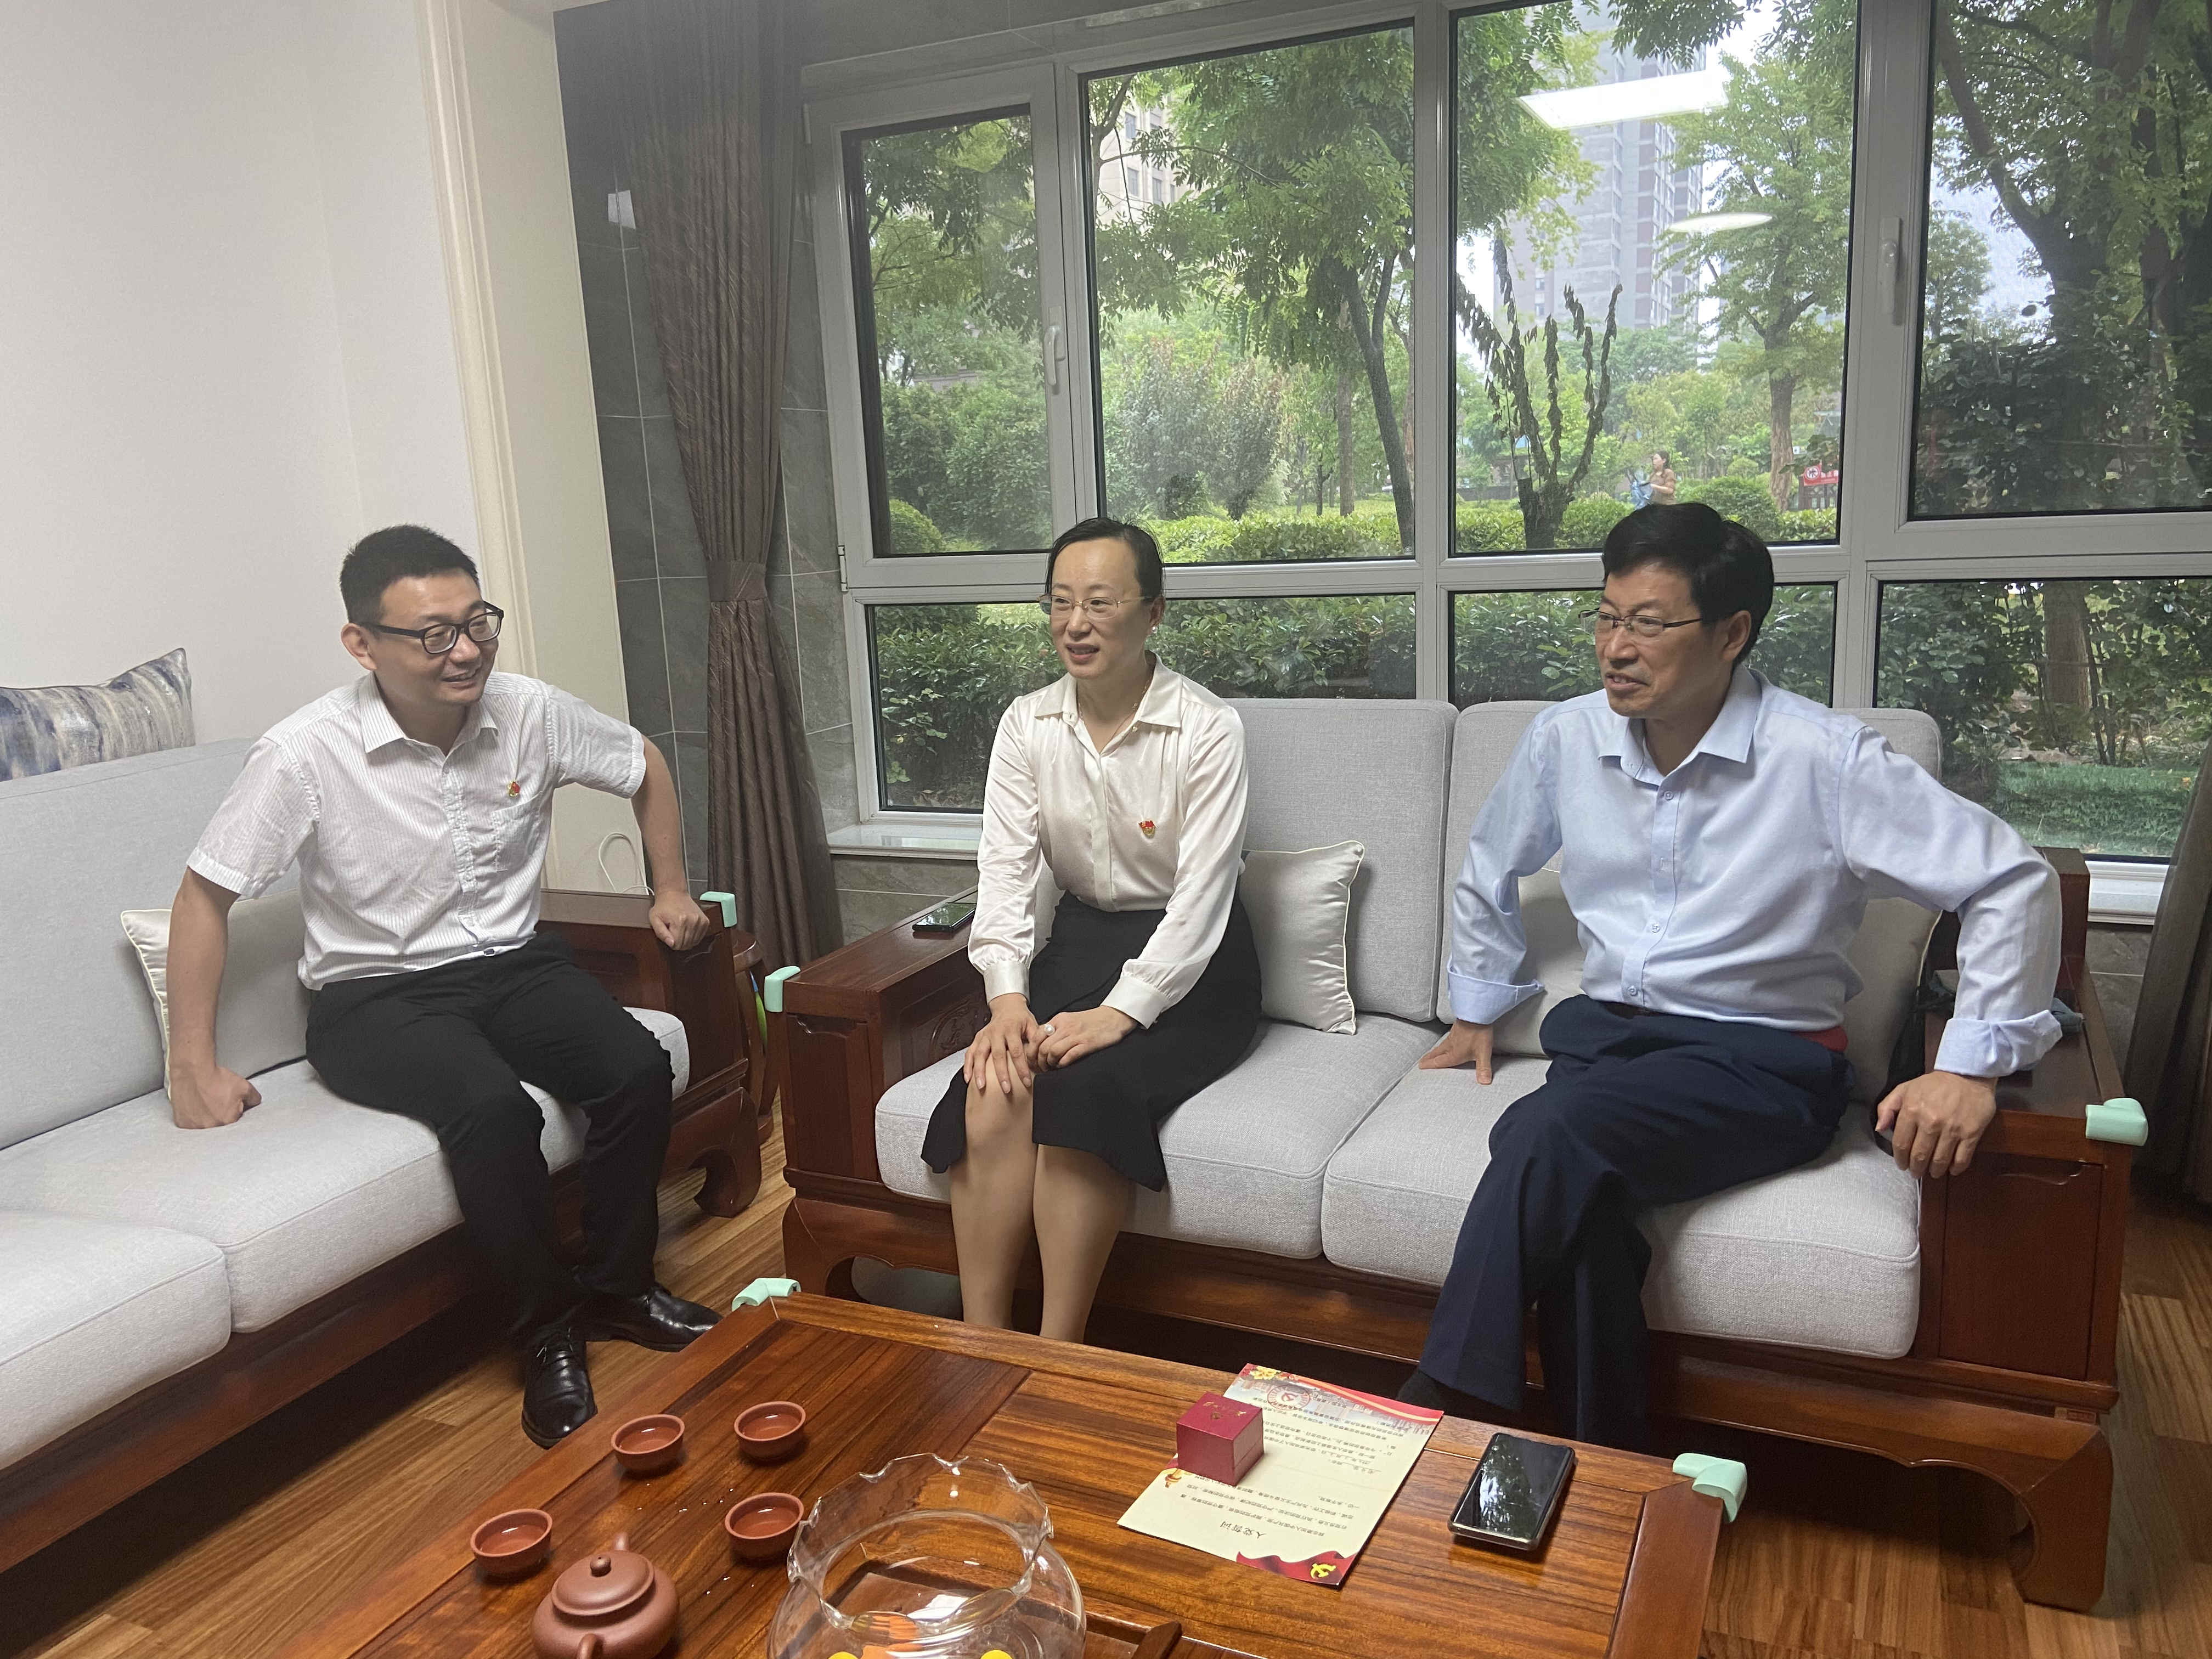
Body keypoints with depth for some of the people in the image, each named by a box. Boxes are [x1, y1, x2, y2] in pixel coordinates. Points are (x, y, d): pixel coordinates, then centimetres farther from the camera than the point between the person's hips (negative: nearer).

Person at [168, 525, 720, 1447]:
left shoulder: (531, 714, -7)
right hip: (374, 996, -4)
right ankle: (548, 1330, -9)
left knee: (637, 1068, -23)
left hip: (511, 964, 4)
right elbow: (204, 898, -8)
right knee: (495, 1111, -33)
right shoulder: (305, 756, -17)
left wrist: (671, 889, 12)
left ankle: (615, 1288, 1)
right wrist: (194, 1069, -8)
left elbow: (644, 766, 13)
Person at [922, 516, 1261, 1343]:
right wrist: (1007, 998, -19)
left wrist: (1119, 1013, -26)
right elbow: (1005, 870, -4)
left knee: (1083, 1089, -30)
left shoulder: (1207, 730, -13)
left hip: (1189, 966, -4)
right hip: (1079, 941, 4)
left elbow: (1201, 897, -17)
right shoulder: (1027, 725, 2)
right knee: (992, 1094, -24)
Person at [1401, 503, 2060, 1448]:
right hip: (1603, 1029, 4)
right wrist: (1476, 1011, 28)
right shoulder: (1565, 740, 5)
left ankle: (1445, 1408, -22)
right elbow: (1486, 875, 24)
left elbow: (2012, 881, -7)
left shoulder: (1824, 760, -10)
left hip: (1762, 1059, -4)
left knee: (1548, 1131, -34)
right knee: (1575, 1208, -30)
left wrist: (1972, 1063, -11)